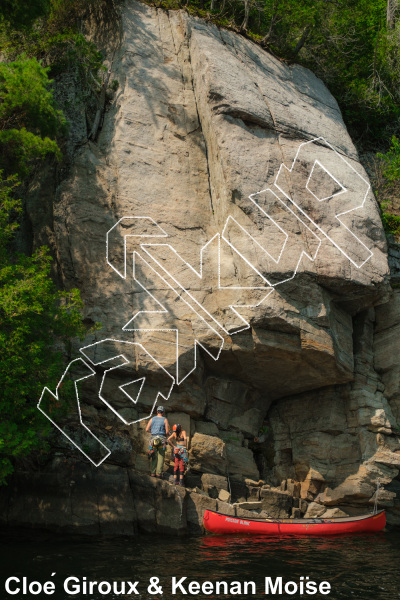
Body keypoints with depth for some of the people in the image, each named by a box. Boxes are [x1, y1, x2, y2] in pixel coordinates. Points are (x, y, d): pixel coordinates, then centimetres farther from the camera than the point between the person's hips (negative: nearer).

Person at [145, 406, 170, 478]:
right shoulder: (165, 420, 0)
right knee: (161, 457, 1)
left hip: (153, 439, 3)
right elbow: (167, 431, -6)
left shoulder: (152, 419, 8)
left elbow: (147, 429, 6)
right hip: (162, 439, -3)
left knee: (154, 457, 9)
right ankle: (159, 473, -8)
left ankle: (153, 473, 3)